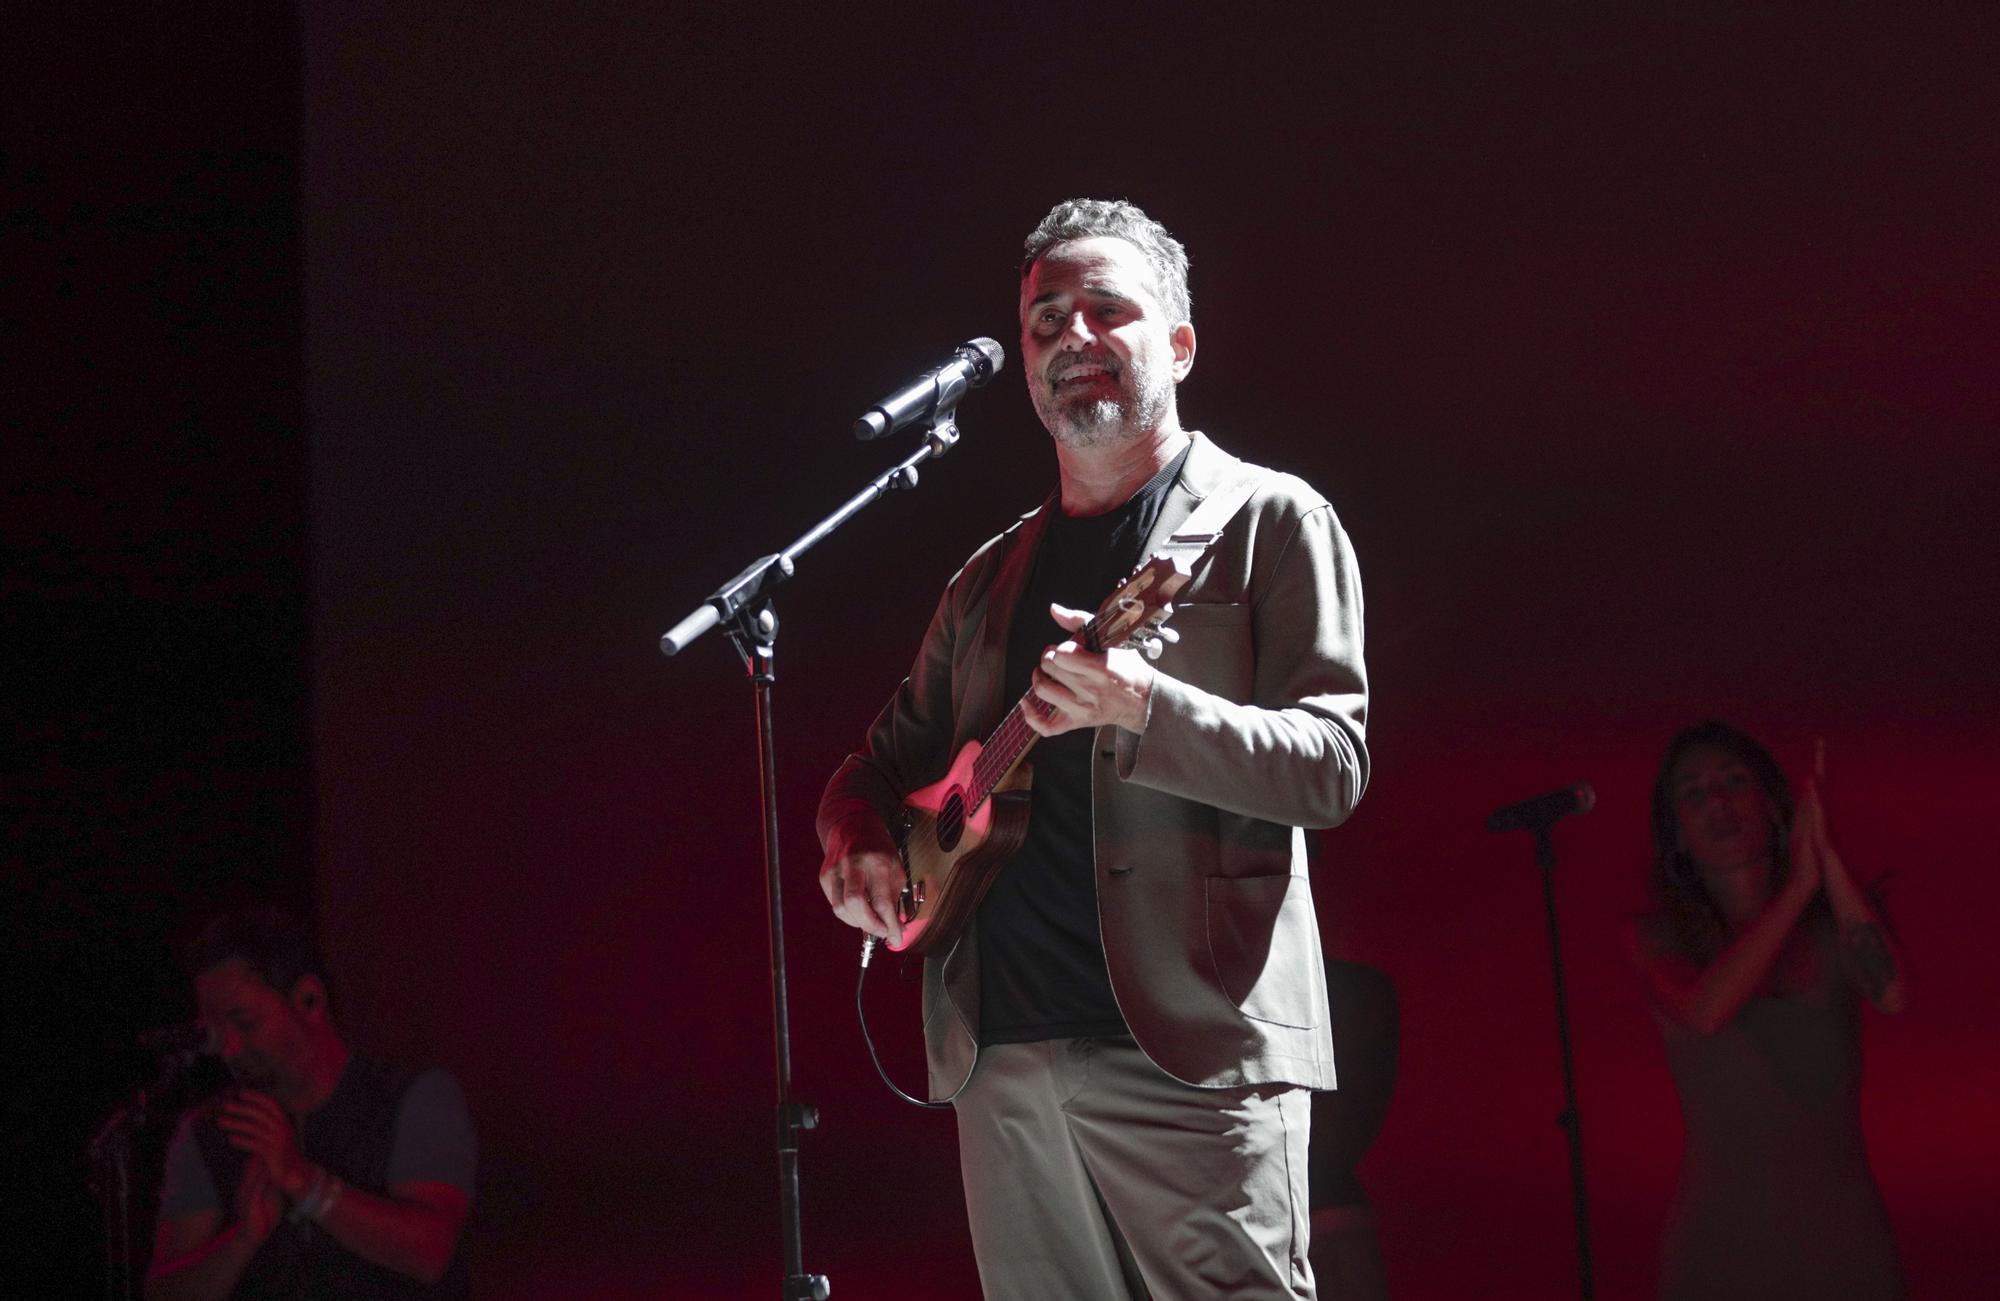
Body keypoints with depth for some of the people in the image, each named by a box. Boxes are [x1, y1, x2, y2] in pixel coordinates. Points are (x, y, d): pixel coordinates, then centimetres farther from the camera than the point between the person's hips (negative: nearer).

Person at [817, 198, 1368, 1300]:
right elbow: (893, 752, 28)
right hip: (997, 1050, 6)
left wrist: (1144, 711, -23)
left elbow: (1331, 765, -7)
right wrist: (855, 837, 4)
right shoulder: (991, 575, 20)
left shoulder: (1268, 518, 3)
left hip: (1190, 1043, -5)